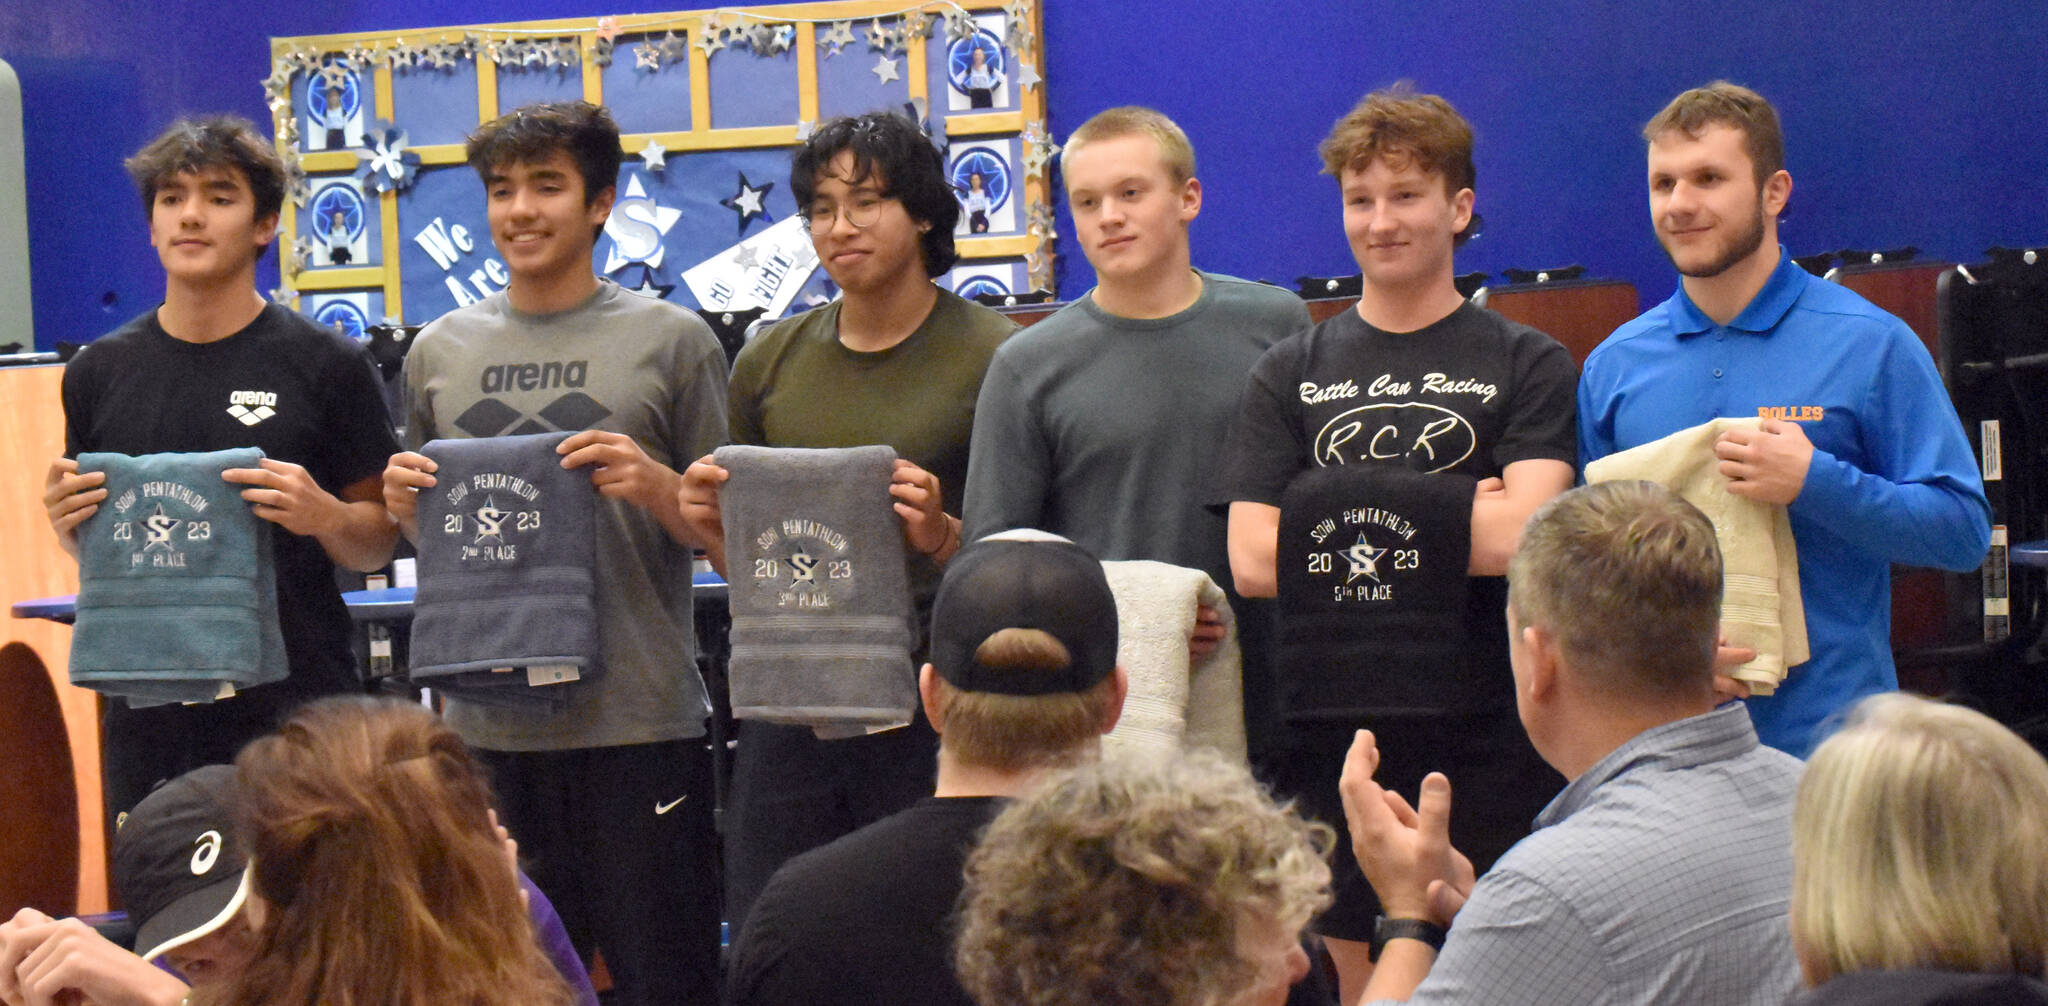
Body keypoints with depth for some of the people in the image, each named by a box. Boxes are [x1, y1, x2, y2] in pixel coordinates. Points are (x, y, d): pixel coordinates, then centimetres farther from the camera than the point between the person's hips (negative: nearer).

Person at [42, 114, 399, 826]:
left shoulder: (328, 365, 0)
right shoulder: (99, 372, 9)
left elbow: (378, 546, 3)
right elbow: (90, 549, 17)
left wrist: (323, 515, -17)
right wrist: (66, 521, -4)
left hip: (296, 712, -3)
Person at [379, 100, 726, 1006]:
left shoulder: (671, 341, 3)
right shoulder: (440, 351, 13)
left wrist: (652, 485, -14)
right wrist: (405, 502, -1)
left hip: (639, 721, -3)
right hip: (488, 722, 3)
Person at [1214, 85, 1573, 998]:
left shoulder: (1526, 366, 3)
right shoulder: (1290, 375, 9)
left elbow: (1522, 537, -12)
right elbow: (1252, 562, -3)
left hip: (1486, 740, -2)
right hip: (1334, 731, 2)